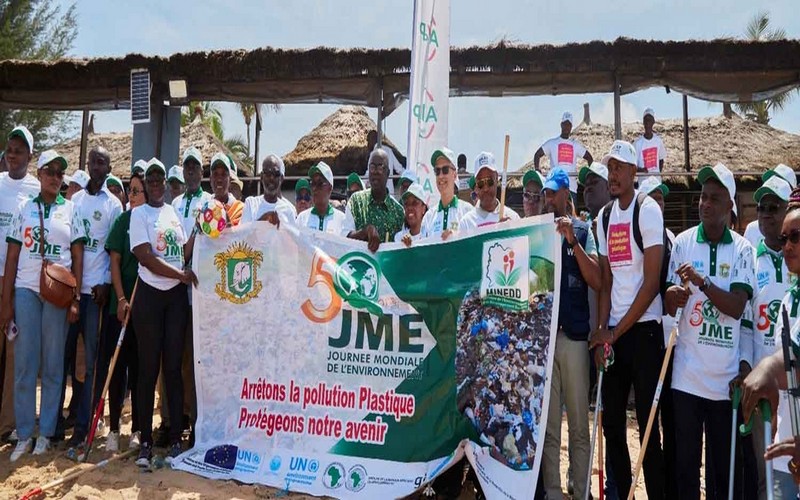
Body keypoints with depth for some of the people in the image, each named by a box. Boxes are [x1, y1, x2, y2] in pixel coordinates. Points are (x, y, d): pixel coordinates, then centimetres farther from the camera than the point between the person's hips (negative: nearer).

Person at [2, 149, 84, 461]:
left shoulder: (71, 210, 7)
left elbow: (78, 257, 4)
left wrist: (75, 298, -3)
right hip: (26, 291, 1)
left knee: (53, 365, 4)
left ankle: (46, 432, 13)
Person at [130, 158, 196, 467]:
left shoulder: (175, 212, 13)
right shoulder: (139, 213, -1)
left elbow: (183, 253, 10)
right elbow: (145, 257, -11)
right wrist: (181, 274, -9)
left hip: (177, 296, 3)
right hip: (150, 295, -3)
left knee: (174, 367, 4)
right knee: (148, 368, 1)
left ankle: (175, 440, 9)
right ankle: (145, 442, 10)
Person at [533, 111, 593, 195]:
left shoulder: (576, 144, 15)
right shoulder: (552, 143, 7)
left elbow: (589, 158, 22)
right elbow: (537, 154, 7)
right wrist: (537, 169, -11)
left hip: (572, 187, 3)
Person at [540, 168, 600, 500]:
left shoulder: (582, 230, 6)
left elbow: (597, 281, -5)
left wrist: (572, 241, -13)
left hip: (574, 335, -2)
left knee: (579, 424, 5)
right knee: (548, 423, 7)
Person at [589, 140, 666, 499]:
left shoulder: (648, 211, -7)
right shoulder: (604, 216, 11)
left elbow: (651, 282, -11)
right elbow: (605, 280, 11)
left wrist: (615, 332, -9)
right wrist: (602, 331, 1)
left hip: (643, 328, -6)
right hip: (612, 333, 6)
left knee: (647, 423, 0)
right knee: (611, 422, 11)